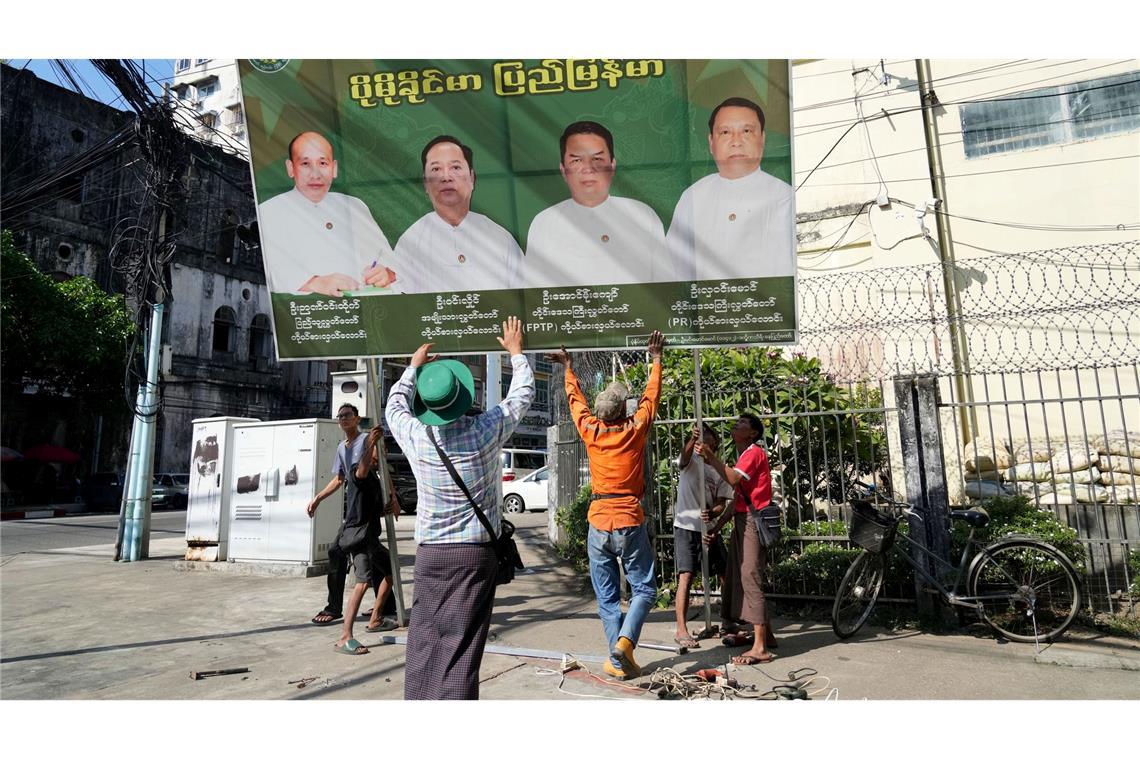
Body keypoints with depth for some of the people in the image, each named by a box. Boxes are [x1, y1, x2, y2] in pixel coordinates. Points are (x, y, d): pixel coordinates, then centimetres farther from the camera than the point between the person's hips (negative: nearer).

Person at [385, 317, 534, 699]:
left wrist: (415, 366, 32)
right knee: (461, 650, 0)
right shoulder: (486, 431, -8)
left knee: (423, 647, 8)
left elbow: (395, 404, 19)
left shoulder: (416, 437, -4)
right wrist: (516, 351, 25)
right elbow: (523, 394, 11)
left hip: (430, 555, 2)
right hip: (477, 553, -1)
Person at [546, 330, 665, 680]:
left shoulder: (591, 431, 0)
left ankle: (620, 662, 9)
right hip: (630, 523, -2)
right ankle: (624, 641, -12)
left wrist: (568, 368, 33)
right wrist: (656, 360, 24)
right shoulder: (635, 429, -4)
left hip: (598, 524, 2)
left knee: (607, 597, 10)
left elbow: (576, 399, 17)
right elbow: (651, 395, 11)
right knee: (644, 589, 9)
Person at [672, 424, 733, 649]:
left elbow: (721, 504, 1)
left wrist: (712, 513, -22)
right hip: (686, 527, -4)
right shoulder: (691, 461, 0)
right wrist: (693, 440, -47)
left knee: (726, 574, 9)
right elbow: (684, 457, -27)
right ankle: (681, 630, -8)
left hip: (709, 528, 5)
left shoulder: (720, 470, 8)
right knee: (686, 575, -12)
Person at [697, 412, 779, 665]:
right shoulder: (744, 456, 23)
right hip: (742, 521, 10)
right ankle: (766, 634, 24)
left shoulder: (754, 452, -7)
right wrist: (717, 526, 14)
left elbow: (734, 480, -24)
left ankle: (760, 648, -12)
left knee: (750, 579, -13)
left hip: (753, 520, -10)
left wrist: (711, 458, -22)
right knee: (740, 578, 13)